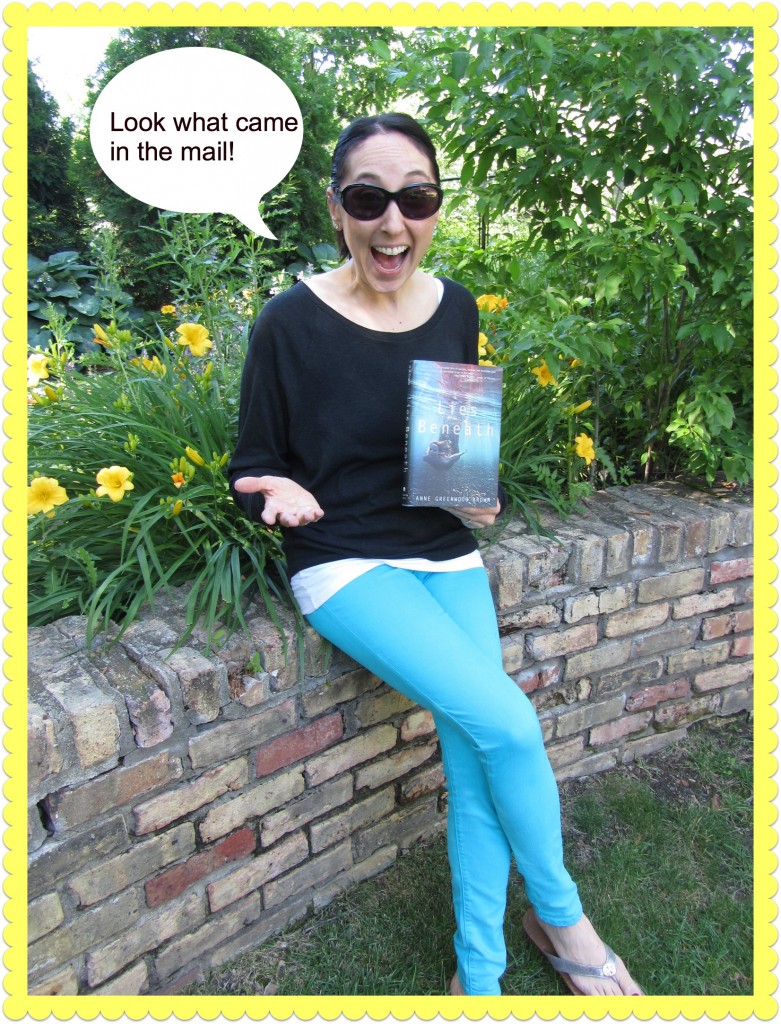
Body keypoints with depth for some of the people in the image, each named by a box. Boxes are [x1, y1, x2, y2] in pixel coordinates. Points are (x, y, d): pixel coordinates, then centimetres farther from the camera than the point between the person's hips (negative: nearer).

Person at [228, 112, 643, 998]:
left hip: (446, 557, 5)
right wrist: (281, 490, -24)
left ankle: (479, 971, 17)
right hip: (344, 562, -4)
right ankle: (560, 915, 14)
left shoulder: (455, 309, 4)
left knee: (475, 758, -8)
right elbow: (251, 466, -2)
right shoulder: (291, 321, -10)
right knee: (509, 725, -16)